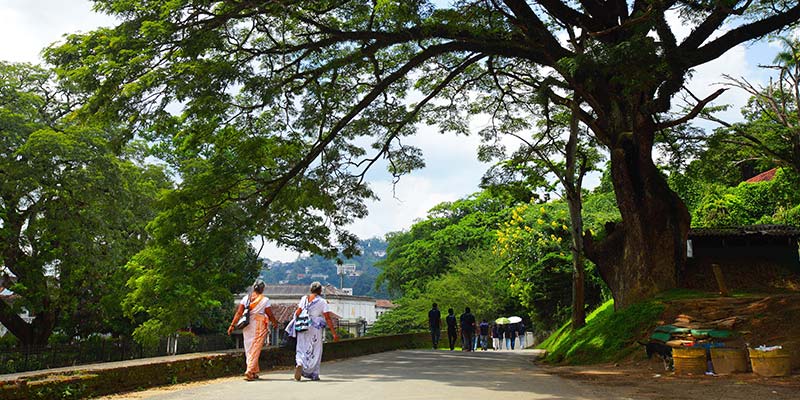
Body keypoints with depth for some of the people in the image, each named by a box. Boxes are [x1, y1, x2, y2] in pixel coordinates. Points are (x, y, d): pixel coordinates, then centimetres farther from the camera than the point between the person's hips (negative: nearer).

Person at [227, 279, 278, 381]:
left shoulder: (246, 298, 4)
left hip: (247, 326, 4)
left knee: (249, 349, 13)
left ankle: (254, 372, 20)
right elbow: (270, 315, -2)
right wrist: (275, 323, 16)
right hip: (259, 326, -4)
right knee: (255, 349, 0)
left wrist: (232, 325, 2)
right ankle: (249, 371, -10)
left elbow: (239, 313, -1)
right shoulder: (265, 300, -5)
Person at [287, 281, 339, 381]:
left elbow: (297, 313, -3)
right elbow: (328, 319, -8)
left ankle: (299, 363, -19)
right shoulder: (322, 302, -5)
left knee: (301, 349, 10)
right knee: (315, 351, 10)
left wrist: (296, 324, 13)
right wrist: (334, 333, -6)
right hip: (316, 329, -2)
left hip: (303, 328, 2)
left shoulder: (304, 298, 3)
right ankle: (314, 374, 12)